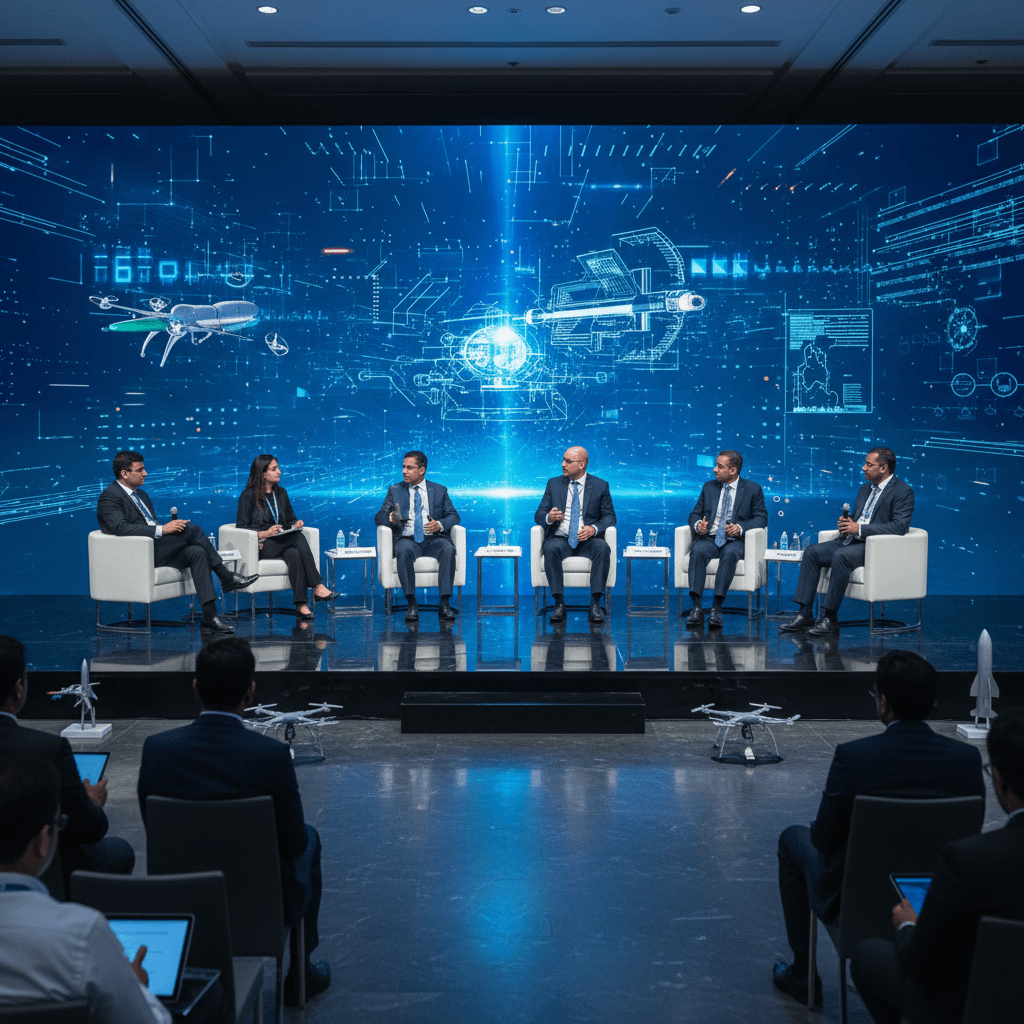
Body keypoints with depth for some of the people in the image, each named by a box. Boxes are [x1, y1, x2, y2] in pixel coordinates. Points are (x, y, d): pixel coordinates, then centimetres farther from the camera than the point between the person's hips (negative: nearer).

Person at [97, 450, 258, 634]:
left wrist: (172, 526, 3)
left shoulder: (141, 494, 25)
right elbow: (121, 528, -21)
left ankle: (210, 617, -28)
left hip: (157, 549, 8)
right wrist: (162, 530, -25)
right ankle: (226, 577, -12)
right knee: (191, 528, -21)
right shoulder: (109, 497, -4)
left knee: (197, 552, -21)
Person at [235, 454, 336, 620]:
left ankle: (301, 605, -42)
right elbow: (241, 527, -5)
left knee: (294, 554, -33)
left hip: (283, 543, 5)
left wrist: (296, 523, -3)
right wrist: (264, 534, -20)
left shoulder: (281, 493, 18)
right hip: (261, 546, -5)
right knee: (298, 538, -32)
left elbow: (290, 518, 23)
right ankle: (317, 587, -39)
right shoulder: (248, 495, 0)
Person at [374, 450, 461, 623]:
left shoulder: (440, 490, 17)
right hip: (407, 539, 0)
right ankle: (412, 604, -34)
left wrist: (440, 524, -13)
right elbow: (379, 517, 11)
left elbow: (453, 516, 10)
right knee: (403, 551, -36)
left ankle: (444, 603, -32)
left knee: (448, 550, -33)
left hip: (434, 539, 0)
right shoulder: (395, 490, 18)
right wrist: (391, 518, -13)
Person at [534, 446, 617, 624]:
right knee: (551, 549, -34)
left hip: (587, 541, 0)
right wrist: (549, 518, -17)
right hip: (560, 539, 1)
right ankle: (559, 604, -31)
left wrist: (594, 528, -17)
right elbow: (538, 515, 9)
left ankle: (595, 604, -31)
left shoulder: (600, 486, 8)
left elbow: (609, 516, 5)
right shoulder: (554, 484, 12)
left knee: (602, 548, -34)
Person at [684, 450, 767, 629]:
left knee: (729, 554, -38)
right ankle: (696, 607, -40)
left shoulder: (753, 489, 9)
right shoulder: (709, 487, 19)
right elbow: (695, 513, 16)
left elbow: (761, 518, 2)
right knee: (697, 551, -33)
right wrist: (697, 524, -9)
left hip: (735, 540, -2)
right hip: (709, 538, 2)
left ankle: (716, 607, -41)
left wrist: (741, 527, -17)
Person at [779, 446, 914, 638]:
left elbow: (900, 527, -18)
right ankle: (805, 615, -14)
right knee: (812, 551, -10)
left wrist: (859, 528, -20)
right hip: (851, 541, 9)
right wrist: (847, 522, 1)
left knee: (841, 556, -34)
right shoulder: (865, 489, 20)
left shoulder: (903, 491, -6)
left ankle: (830, 619, -29)